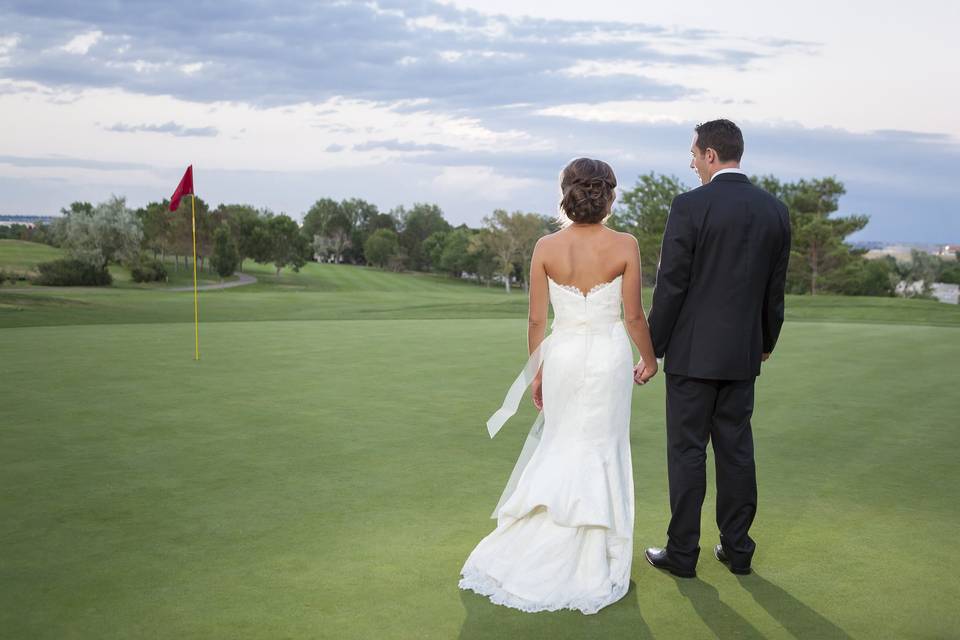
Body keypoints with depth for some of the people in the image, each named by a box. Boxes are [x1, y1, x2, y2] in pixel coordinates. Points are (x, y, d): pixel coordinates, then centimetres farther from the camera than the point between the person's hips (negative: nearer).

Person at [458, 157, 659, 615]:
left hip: (562, 355, 2)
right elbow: (633, 316, -6)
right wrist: (650, 359, 10)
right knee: (603, 452, 12)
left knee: (560, 447, 18)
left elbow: (536, 319, -2)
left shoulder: (546, 247, -6)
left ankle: (529, 557, 17)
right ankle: (591, 565, 22)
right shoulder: (624, 246, -10)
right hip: (609, 356, -1)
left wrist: (535, 372, 9)